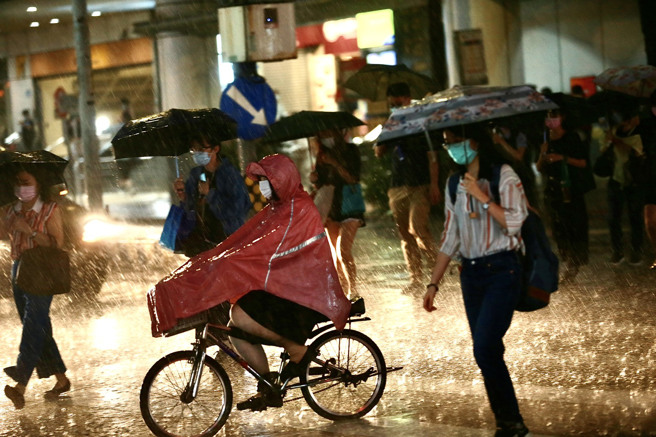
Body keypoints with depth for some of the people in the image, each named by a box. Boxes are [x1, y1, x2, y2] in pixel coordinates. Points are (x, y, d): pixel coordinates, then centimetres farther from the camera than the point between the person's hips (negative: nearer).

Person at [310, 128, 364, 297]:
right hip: (331, 207, 5)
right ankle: (346, 290, 16)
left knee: (343, 251, -17)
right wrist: (315, 178, -14)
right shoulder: (323, 155, 8)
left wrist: (335, 163, -22)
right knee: (336, 253, 5)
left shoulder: (350, 150, -5)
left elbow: (353, 179, -14)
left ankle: (353, 291, -9)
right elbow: (320, 183, 8)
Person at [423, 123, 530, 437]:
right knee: (488, 354, 6)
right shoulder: (455, 184, 11)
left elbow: (514, 222, -17)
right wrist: (433, 283, 12)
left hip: (501, 270, -6)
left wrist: (481, 196, -18)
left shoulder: (503, 176, -6)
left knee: (484, 350, -16)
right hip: (470, 273, 6)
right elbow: (450, 238, 15)